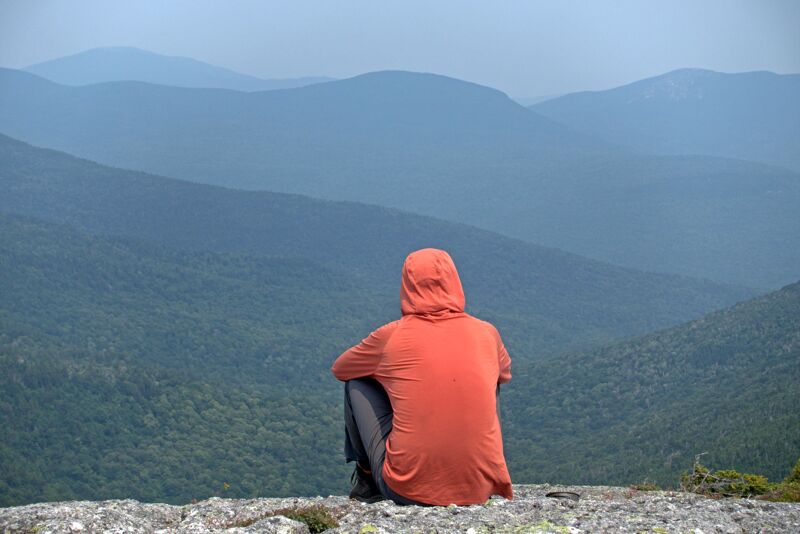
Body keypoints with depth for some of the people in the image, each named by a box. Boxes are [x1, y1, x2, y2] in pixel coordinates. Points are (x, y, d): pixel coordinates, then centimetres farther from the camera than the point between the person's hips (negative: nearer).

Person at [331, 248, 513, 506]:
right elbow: (505, 372, 28)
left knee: (356, 382, 17)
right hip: (480, 489, 2)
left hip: (406, 490, -2)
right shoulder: (487, 334, 3)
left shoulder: (391, 336, -3)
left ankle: (367, 479, 29)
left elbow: (339, 368, 18)